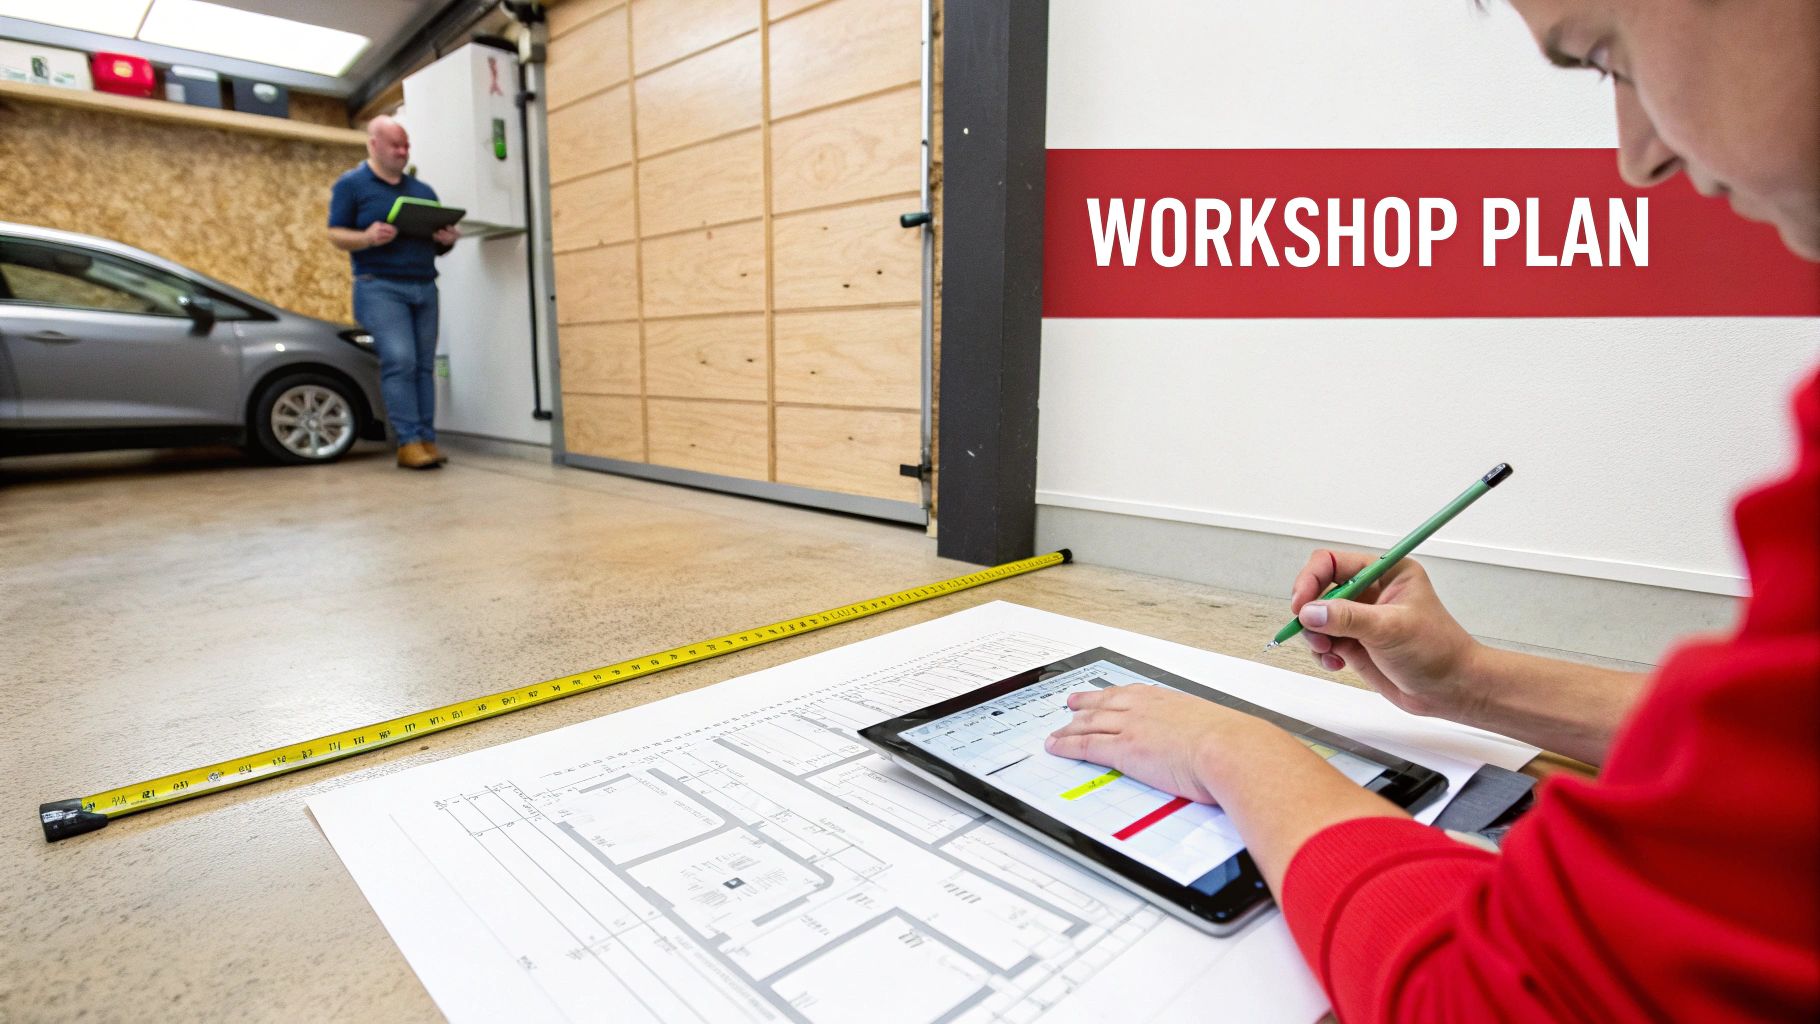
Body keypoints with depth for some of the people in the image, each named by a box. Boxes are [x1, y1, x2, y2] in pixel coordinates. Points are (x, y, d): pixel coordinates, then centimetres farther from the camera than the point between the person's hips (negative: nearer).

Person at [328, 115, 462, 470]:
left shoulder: (423, 190, 19)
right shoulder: (350, 184, 5)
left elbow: (438, 241, 20)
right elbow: (336, 235, -1)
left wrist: (447, 239, -4)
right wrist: (368, 237, -21)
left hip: (424, 287, 5)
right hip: (381, 287, -5)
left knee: (424, 365, 2)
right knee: (399, 361, -16)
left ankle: (427, 439, 3)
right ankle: (408, 442, -15)